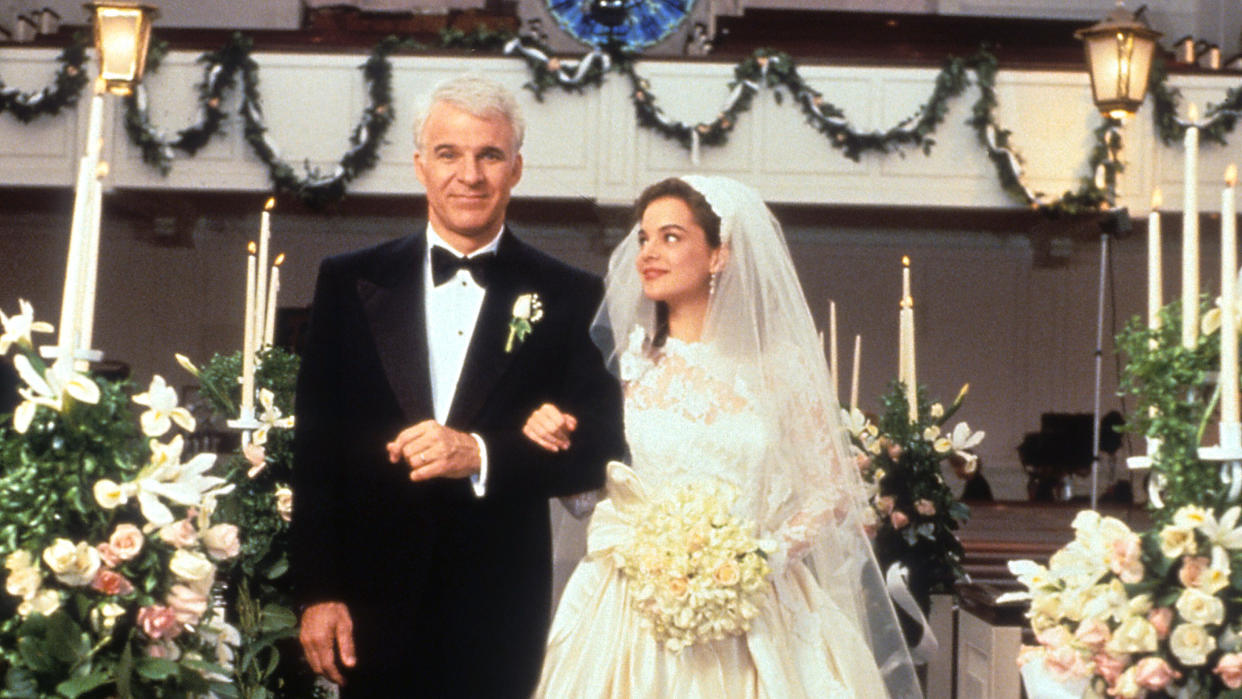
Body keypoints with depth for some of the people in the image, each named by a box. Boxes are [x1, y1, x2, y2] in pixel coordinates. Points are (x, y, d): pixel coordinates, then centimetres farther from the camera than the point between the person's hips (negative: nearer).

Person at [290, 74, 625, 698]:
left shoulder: (569, 298, 2)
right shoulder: (349, 282, 5)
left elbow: (601, 448, -3)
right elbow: (316, 448, 3)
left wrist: (481, 455, -18)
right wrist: (316, 592, -3)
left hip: (501, 620, 0)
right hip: (373, 610, 1)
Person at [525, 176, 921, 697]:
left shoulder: (778, 364, 0)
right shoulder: (623, 358, 4)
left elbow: (834, 489, 2)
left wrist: (767, 557, -11)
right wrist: (554, 442, -10)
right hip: (636, 610, 1)